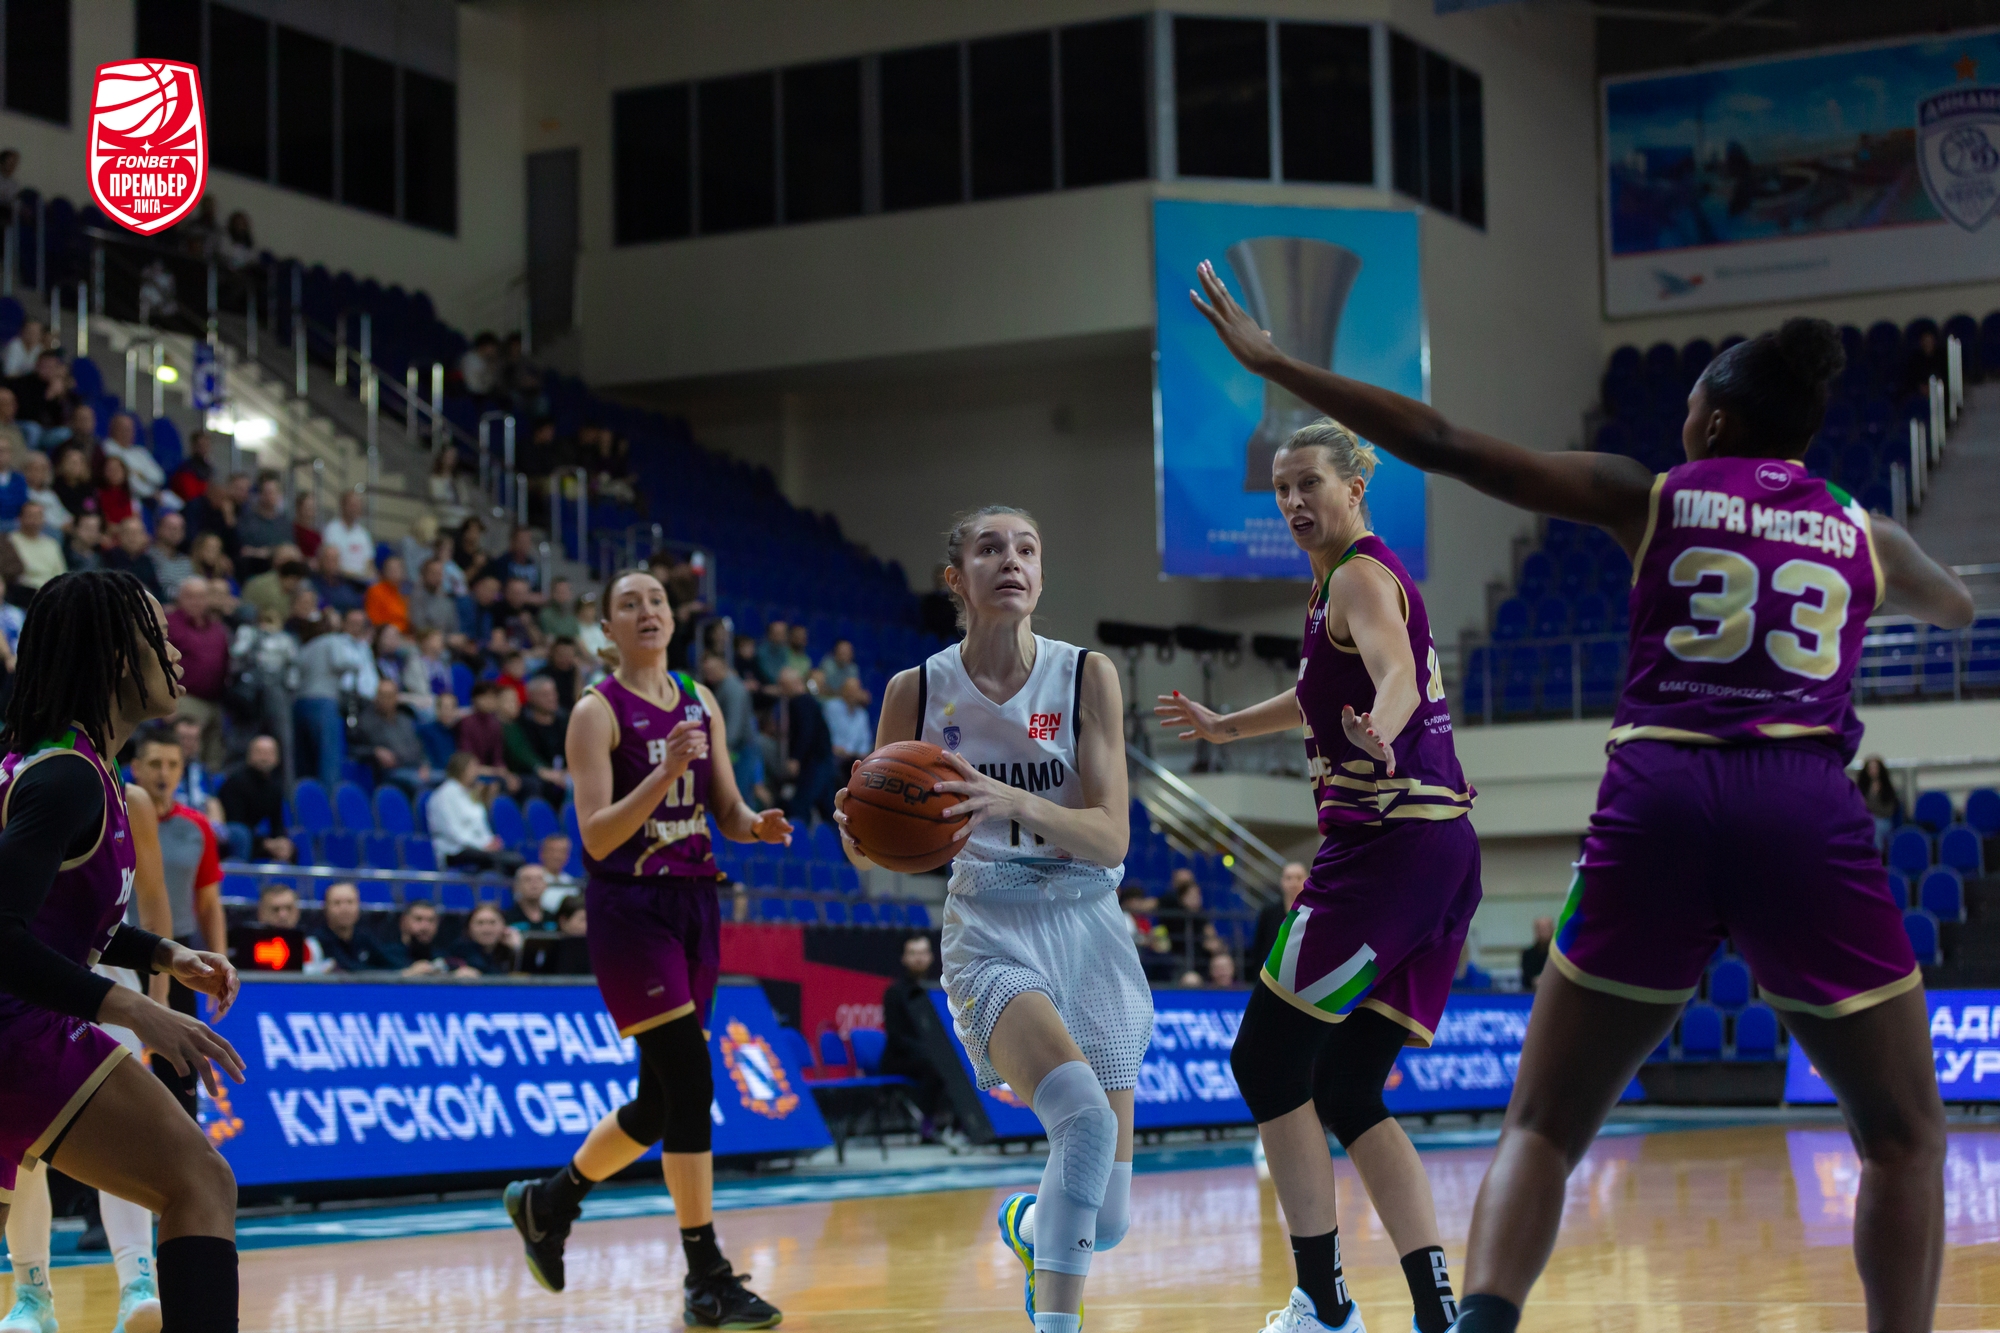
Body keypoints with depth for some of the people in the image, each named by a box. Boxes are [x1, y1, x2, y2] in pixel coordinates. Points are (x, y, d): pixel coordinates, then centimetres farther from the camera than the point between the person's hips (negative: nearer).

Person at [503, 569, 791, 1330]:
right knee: (689, 1081, -13)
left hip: (694, 902, 7)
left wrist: (758, 826, -9)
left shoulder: (701, 702, 11)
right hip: (628, 905, -7)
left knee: (661, 1100, 12)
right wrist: (664, 773, -27)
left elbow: (727, 813, 14)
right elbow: (597, 837, -15)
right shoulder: (598, 711, -8)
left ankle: (546, 1203, 35)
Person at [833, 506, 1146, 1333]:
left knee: (1107, 1219, 3)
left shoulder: (1087, 676, -5)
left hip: (1090, 930, 2)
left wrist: (1014, 803, -30)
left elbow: (1111, 837, -12)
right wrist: (858, 828, -20)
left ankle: (1029, 1225, 39)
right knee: (1085, 1119, -32)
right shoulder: (918, 691, -3)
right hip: (992, 930, -2)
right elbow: (870, 854, 4)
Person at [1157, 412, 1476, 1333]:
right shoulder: (1353, 577, 21)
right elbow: (1327, 693, 40)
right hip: (1440, 846, 10)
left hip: (1387, 841, -10)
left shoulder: (1360, 575, -8)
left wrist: (1378, 734, -51)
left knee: (1267, 1058, -4)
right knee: (1345, 1093, 9)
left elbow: (1397, 677, -29)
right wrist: (1227, 727, 55)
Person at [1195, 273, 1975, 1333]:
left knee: (1542, 1127, 8)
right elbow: (1957, 609, 43)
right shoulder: (1866, 534, 19)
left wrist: (1273, 363, 18)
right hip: (1809, 814, 0)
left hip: (1656, 801, 0)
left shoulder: (1650, 497, 13)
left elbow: (1441, 445, 11)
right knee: (1903, 1137, 17)